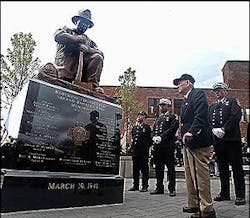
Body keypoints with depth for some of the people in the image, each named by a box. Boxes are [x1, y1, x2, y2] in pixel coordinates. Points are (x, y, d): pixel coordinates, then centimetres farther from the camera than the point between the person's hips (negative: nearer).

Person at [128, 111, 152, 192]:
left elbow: (149, 139, -5)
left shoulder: (147, 127, -2)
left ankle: (145, 186, 11)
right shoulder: (134, 127, 15)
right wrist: (132, 147, 11)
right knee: (135, 169, 11)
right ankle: (135, 185, 22)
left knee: (144, 169, 2)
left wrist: (146, 148, -9)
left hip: (143, 152, -5)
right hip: (135, 151, 6)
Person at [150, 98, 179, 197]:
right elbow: (154, 130, 18)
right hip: (158, 145, 7)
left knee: (170, 167, -1)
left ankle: (172, 189, 7)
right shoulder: (158, 118, 22)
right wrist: (154, 137, -3)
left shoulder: (172, 117, 1)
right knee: (158, 167, 10)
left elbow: (172, 129, -12)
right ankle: (159, 188, 19)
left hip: (168, 145, -6)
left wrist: (161, 137, -17)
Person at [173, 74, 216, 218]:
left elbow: (201, 116, -20)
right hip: (187, 143, 10)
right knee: (190, 175, 15)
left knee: (201, 175, -4)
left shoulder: (198, 94, -6)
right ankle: (194, 205, 26)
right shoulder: (186, 100, 23)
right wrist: (183, 134, 14)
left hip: (197, 141, -10)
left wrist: (191, 132, -29)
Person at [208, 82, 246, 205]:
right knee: (222, 167, 10)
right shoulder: (212, 107, 21)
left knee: (236, 167, 0)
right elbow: (207, 121, 10)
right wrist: (214, 130, -10)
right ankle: (224, 193, 19)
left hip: (232, 138, -4)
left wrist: (224, 129, -17)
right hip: (218, 140, 5)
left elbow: (236, 116, -9)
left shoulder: (232, 102, 8)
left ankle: (240, 195, 7)